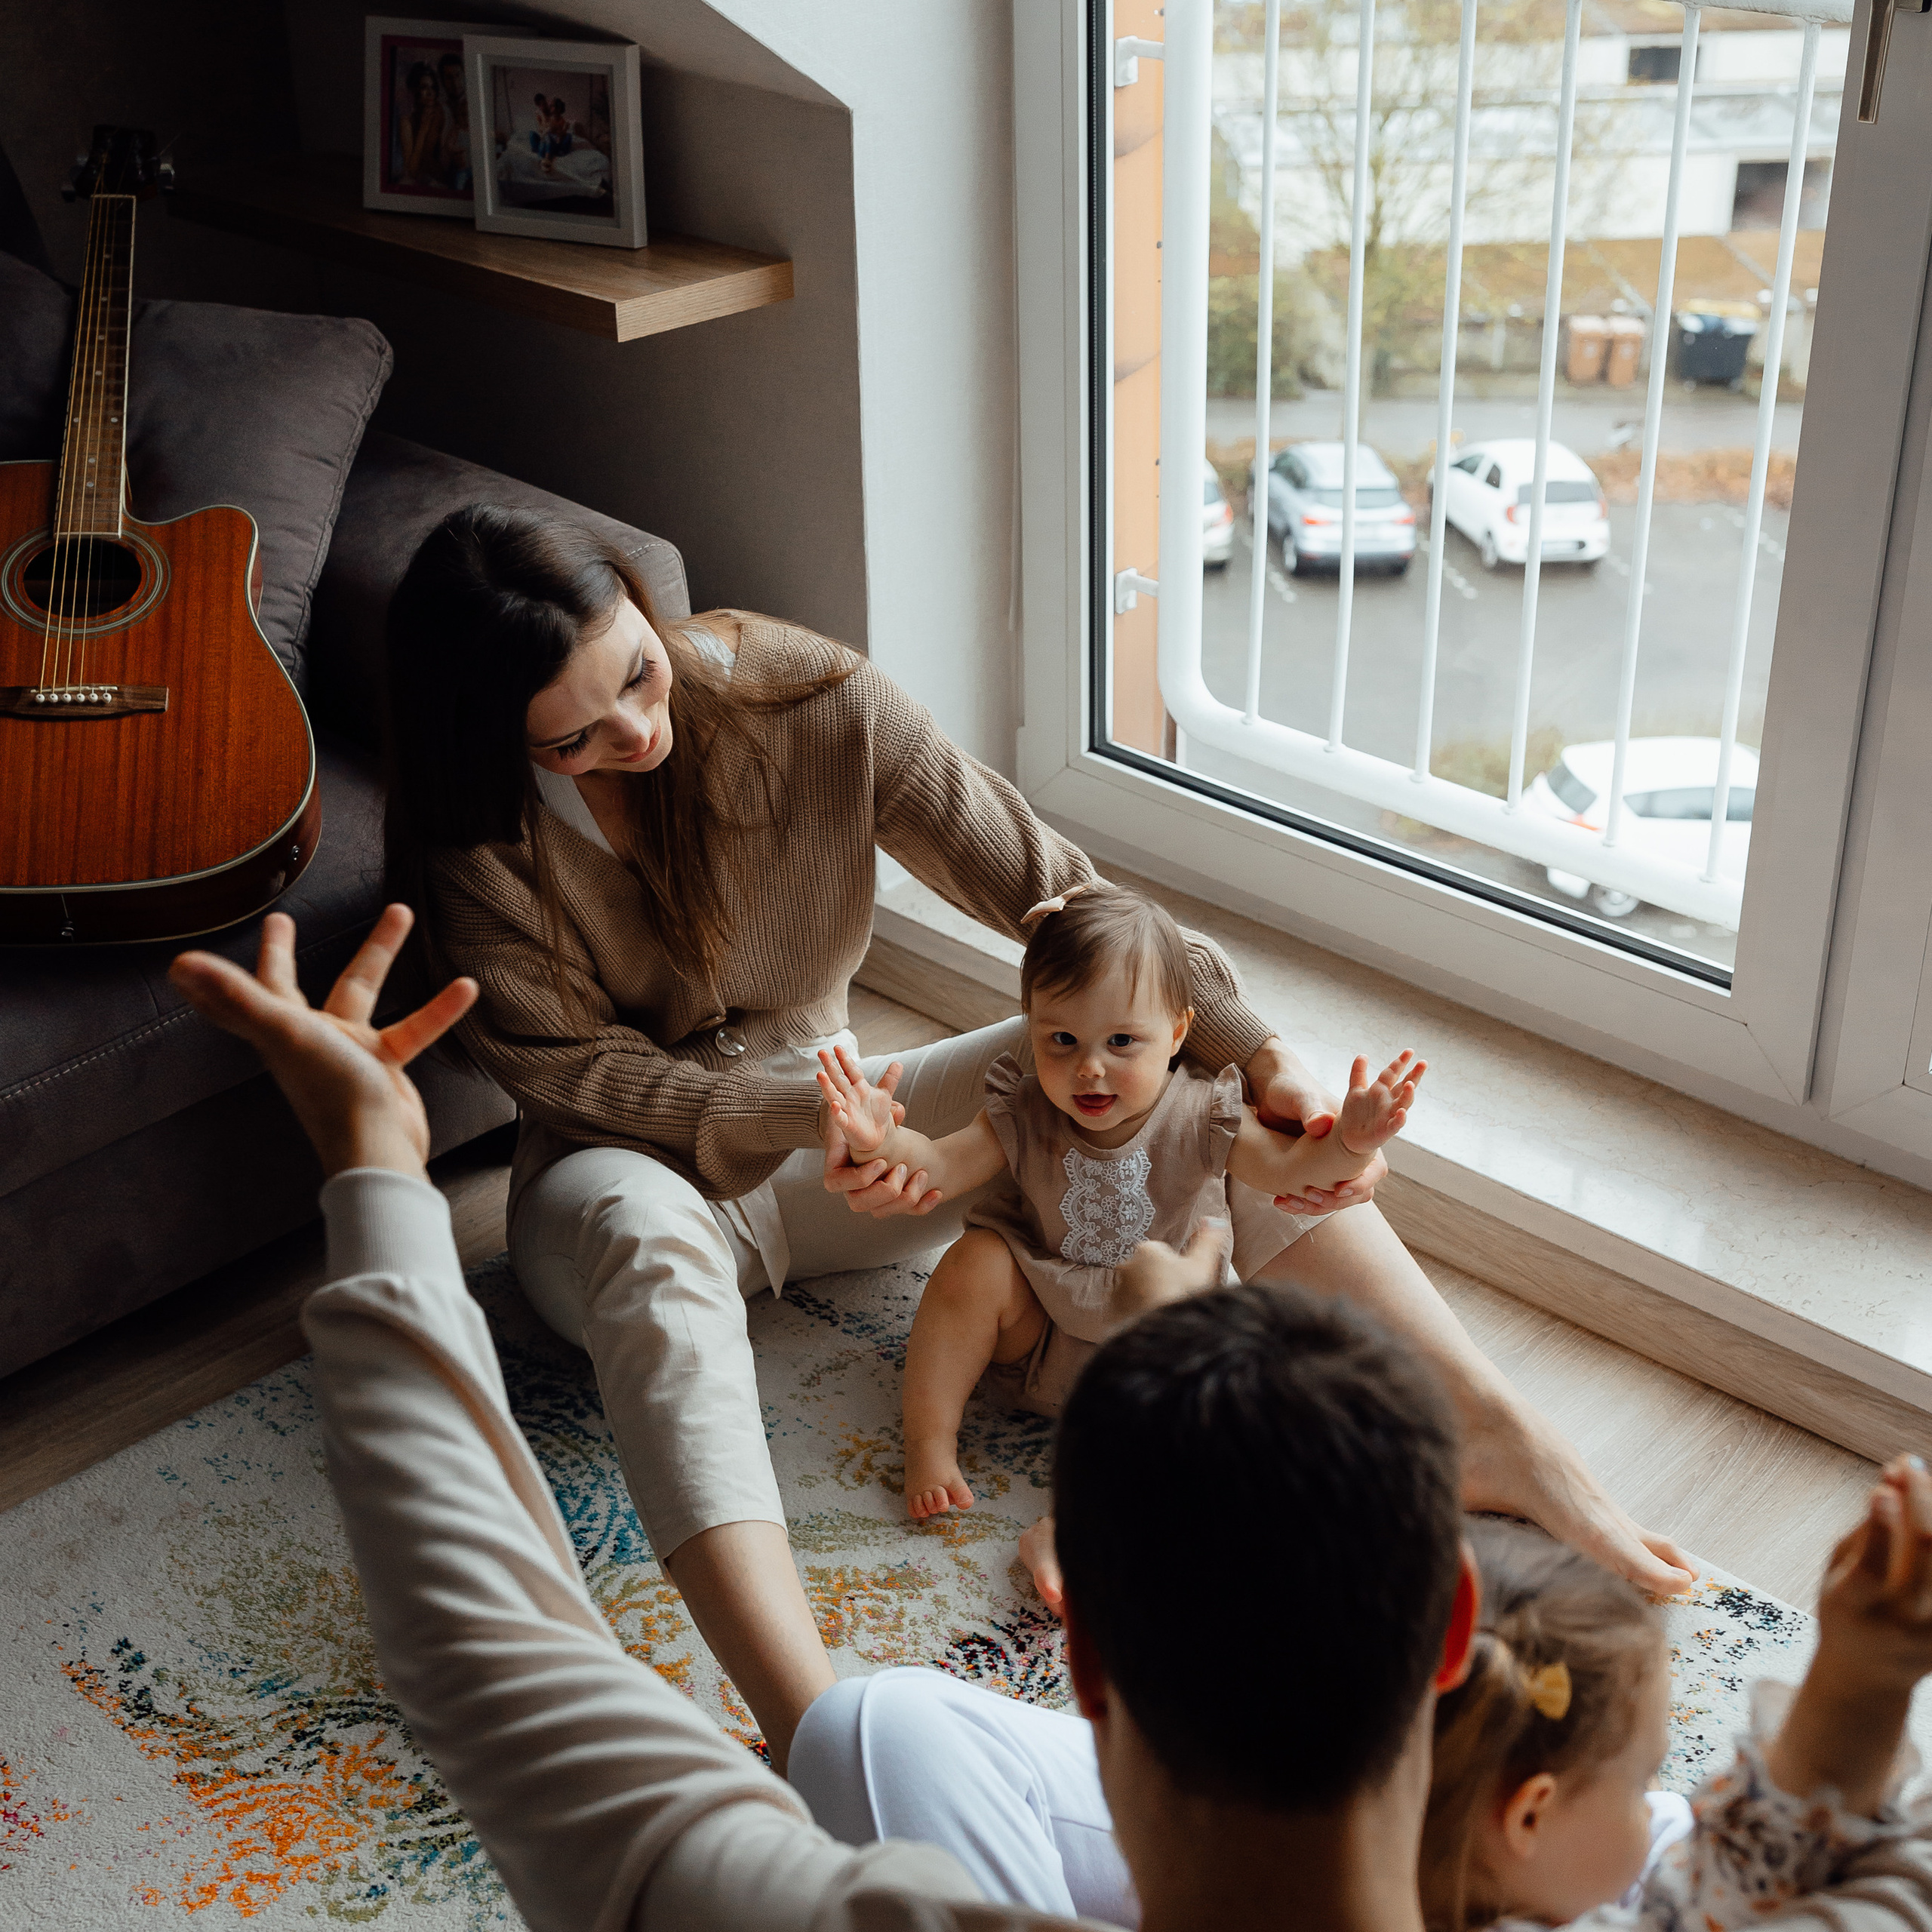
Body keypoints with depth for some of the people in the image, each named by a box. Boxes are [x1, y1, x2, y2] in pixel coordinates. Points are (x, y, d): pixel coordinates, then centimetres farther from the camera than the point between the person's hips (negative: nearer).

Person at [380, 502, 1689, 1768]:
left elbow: (1050, 883, -15)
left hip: (832, 1125, 3)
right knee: (643, 1234, -43)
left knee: (1170, 1057, -18)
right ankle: (812, 1732, -59)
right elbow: (574, 1066, -14)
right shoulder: (471, 844, -19)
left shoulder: (802, 698, -17)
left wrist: (1254, 1050, -26)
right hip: (636, 1172, -2)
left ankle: (1499, 1434, -21)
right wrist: (806, 1115, -31)